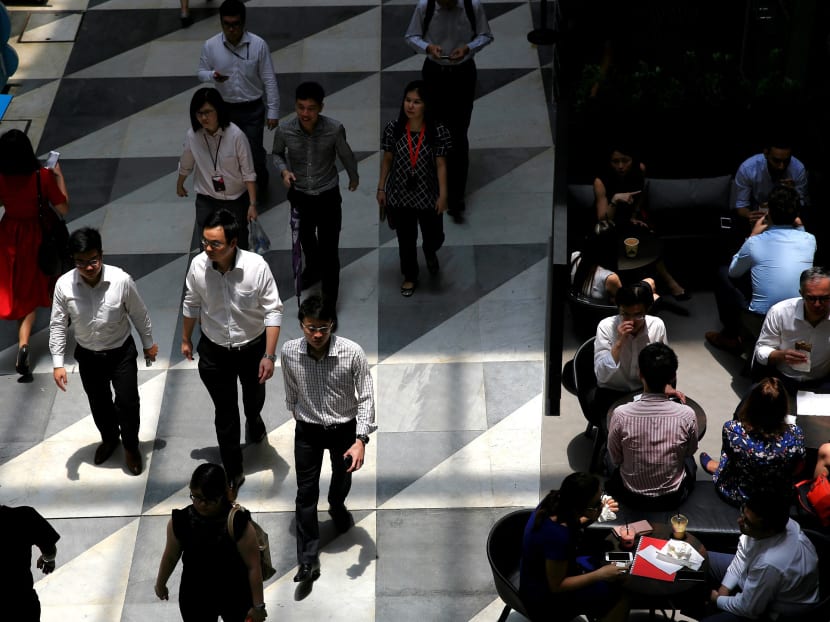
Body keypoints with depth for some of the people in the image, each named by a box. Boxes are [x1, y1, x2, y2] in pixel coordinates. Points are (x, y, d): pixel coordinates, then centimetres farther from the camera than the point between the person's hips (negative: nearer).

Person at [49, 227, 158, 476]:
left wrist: (148, 344, 5)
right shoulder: (64, 285, -21)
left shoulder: (122, 280, -25)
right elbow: (58, 325, -9)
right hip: (88, 356, 2)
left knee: (128, 403, 8)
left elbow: (139, 315, -8)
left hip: (122, 352, -2)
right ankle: (109, 438, 51)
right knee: (99, 404, 21)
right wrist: (58, 363, -9)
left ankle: (130, 446, 37)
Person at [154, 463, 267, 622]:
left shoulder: (238, 524, -28)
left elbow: (253, 566, -19)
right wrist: (160, 584, 14)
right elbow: (171, 556, 0)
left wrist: (258, 605, -14)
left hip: (235, 596, -2)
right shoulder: (180, 521, -19)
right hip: (195, 597, 2)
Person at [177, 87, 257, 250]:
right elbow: (186, 166, 6)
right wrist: (179, 185, 22)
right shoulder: (192, 135, -15)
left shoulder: (235, 135, -25)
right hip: (206, 200, 2)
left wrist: (252, 204, -20)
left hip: (236, 200, -2)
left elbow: (248, 173, -18)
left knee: (238, 244, 17)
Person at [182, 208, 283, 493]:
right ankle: (233, 472, 26)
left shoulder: (257, 266, -28)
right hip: (214, 351, 0)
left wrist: (269, 355, -20)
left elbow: (273, 311, -18)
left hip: (253, 348, 0)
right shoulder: (198, 265, -20)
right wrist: (186, 339, 12)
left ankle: (254, 420, 64)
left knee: (254, 400, 27)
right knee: (225, 413, 9)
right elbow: (191, 305, -1)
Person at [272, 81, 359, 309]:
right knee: (306, 239, 27)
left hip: (328, 196, -3)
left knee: (329, 249, 1)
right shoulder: (284, 130, -20)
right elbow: (277, 153, 3)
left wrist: (354, 178, 15)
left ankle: (330, 299, 17)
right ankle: (314, 266, 59)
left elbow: (346, 155, -3)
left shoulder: (335, 129, -24)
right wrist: (284, 170, -18)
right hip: (300, 195, 3)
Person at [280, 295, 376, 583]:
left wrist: (361, 440, -28)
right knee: (306, 494, 2)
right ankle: (308, 560, 11)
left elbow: (366, 398, -20)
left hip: (344, 429, 0)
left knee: (342, 481, 25)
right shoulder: (289, 352, -19)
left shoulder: (353, 353, -27)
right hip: (307, 431, 0)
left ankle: (337, 508, 59)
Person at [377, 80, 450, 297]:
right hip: (400, 195, 1)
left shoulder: (438, 131, -16)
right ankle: (410, 277, 38)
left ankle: (430, 253, 54)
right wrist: (381, 188, 3)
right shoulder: (393, 128, -12)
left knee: (434, 237, 17)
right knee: (406, 240, 15)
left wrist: (443, 195, -9)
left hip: (428, 195, 0)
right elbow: (387, 160, 0)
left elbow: (441, 165, -10)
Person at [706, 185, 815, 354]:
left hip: (761, 323, -4)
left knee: (723, 273, 17)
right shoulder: (809, 240, -4)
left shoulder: (755, 243, -11)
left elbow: (733, 272, 11)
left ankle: (731, 337, 20)